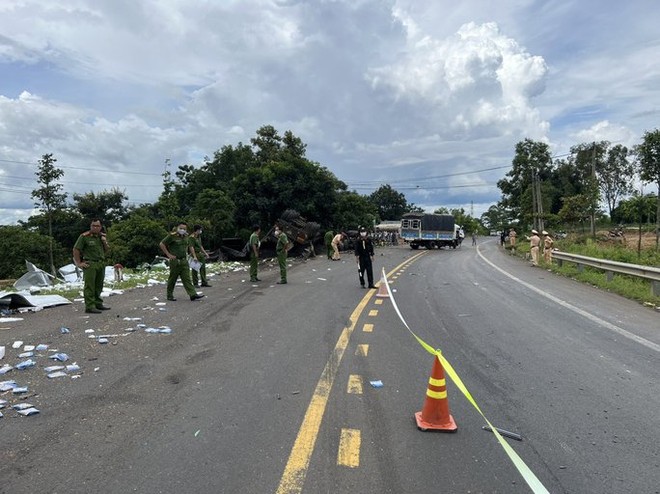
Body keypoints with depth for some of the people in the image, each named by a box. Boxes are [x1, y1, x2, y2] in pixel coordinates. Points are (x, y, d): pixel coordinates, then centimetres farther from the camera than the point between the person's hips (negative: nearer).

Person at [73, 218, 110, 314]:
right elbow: (76, 249, -8)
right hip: (90, 264, -7)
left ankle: (98, 304, 23)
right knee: (89, 286, -7)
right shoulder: (84, 236, -8)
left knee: (99, 286, 13)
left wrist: (105, 243, -1)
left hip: (101, 264, 7)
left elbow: (106, 250, 20)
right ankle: (89, 307, -6)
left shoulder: (102, 236, 13)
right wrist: (79, 263, -9)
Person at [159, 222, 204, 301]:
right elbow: (162, 244, -8)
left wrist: (194, 256, 16)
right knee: (172, 279, 4)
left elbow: (190, 247, 25)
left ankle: (193, 294, -5)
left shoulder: (186, 237, 12)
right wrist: (168, 255, -10)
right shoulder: (172, 236, -8)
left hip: (184, 261, 5)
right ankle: (170, 295, 18)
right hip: (175, 261, -5)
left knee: (187, 278, 1)